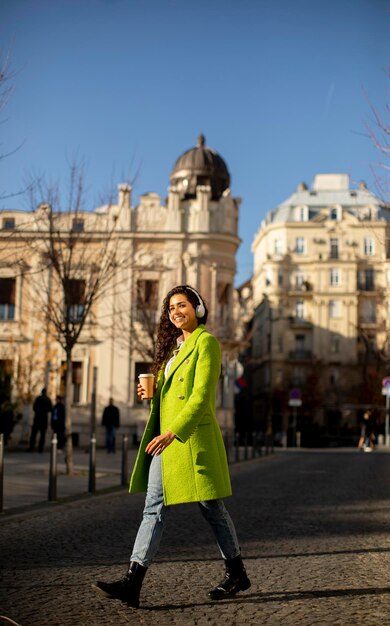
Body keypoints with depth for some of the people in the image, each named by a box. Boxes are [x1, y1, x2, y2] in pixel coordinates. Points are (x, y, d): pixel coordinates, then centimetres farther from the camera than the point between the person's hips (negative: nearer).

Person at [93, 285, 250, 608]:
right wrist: (150, 392, 4)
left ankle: (237, 574, 22)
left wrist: (173, 431, -26)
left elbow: (201, 395, -17)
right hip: (164, 436, 8)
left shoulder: (206, 342, -7)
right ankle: (132, 582, -3)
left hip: (192, 435, -7)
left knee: (211, 507, 5)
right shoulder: (174, 345, 18)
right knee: (155, 508, 1)